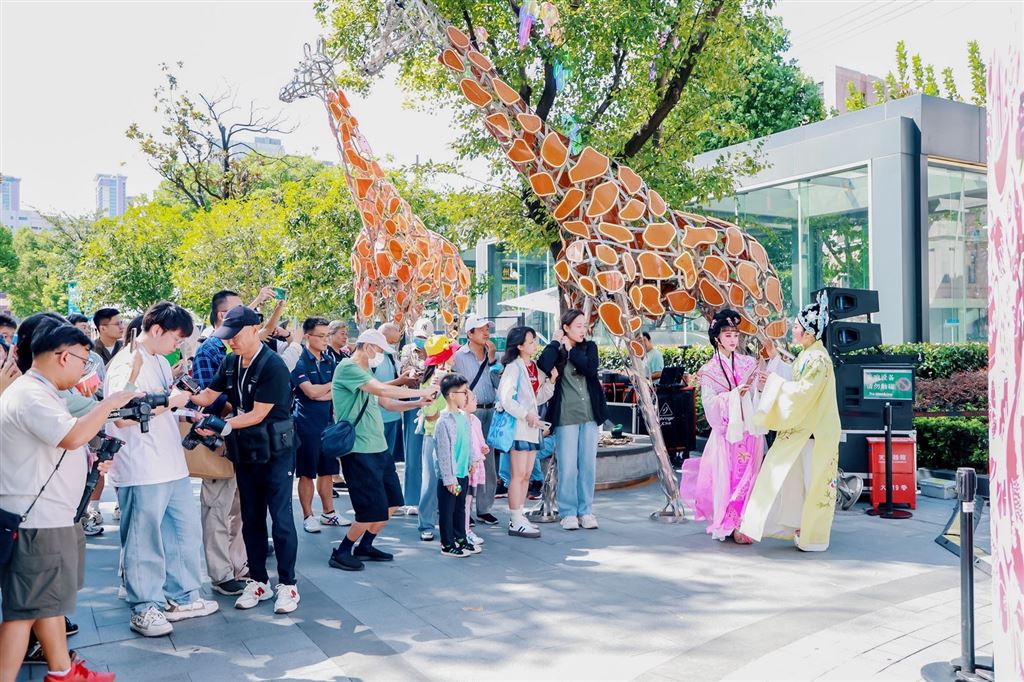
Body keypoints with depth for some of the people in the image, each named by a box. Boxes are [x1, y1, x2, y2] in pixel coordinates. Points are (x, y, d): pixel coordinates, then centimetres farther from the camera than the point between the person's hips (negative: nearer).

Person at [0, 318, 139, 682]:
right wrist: (109, 403, -19)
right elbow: (73, 436, -31)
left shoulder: (40, 392, 14)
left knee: (49, 601, 20)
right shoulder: (29, 396, -20)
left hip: (49, 517, 11)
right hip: (35, 523, -11)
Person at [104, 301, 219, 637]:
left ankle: (182, 597, 29)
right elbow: (122, 417, -24)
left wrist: (178, 391, 8)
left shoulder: (159, 360, 14)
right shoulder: (126, 364, -14)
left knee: (185, 530, 16)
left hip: (172, 465, 9)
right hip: (142, 471, -9)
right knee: (144, 541, 4)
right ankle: (144, 609, 17)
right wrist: (170, 401, -19)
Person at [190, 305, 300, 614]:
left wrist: (220, 425, -26)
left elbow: (258, 414, -20)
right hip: (244, 450, 7)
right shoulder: (230, 364, 5)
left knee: (281, 518, -3)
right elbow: (208, 395, 6)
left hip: (275, 451, -7)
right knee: (251, 518, 12)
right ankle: (258, 581, 23)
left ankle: (287, 584, 8)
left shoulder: (273, 366, -18)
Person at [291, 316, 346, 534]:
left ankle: (328, 513, 23)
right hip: (307, 424, -6)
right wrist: (332, 385, -5)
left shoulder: (329, 361, 10)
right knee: (307, 473, 3)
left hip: (328, 422, 6)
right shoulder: (300, 361, -9)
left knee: (326, 471, 13)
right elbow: (311, 391, -19)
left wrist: (322, 394, -15)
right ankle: (308, 516, 12)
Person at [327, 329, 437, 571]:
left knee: (391, 502, 14)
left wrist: (418, 403, 2)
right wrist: (422, 391, -17)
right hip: (359, 450, -10)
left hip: (378, 447, 10)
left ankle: (364, 547, 30)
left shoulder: (365, 373, 18)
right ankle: (341, 553, 11)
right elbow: (382, 390, -23)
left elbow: (388, 403, 17)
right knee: (374, 510, -7)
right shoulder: (347, 368, -13)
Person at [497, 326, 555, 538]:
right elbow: (505, 398, -17)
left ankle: (519, 517, 20)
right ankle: (515, 523, 0)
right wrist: (526, 414, -19)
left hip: (533, 427, 8)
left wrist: (551, 381, 2)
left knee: (526, 475, 11)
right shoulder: (513, 367, -10)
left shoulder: (536, 367, 13)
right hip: (518, 426, -8)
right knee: (518, 475, -5)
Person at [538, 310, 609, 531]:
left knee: (588, 465, 7)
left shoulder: (589, 347, 9)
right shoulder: (556, 350, 0)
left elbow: (591, 369, -11)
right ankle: (568, 512, 9)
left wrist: (570, 349, -7)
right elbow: (544, 365, -23)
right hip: (566, 416, -3)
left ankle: (585, 511, 17)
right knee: (567, 466, -2)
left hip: (589, 414, 3)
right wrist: (557, 343, -11)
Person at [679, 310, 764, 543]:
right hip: (726, 430, -2)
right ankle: (732, 526, 3)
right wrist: (735, 394, -17)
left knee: (748, 476, 1)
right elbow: (710, 403, -8)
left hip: (750, 429, 2)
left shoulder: (748, 363, 9)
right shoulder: (709, 370, 2)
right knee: (728, 478, -4)